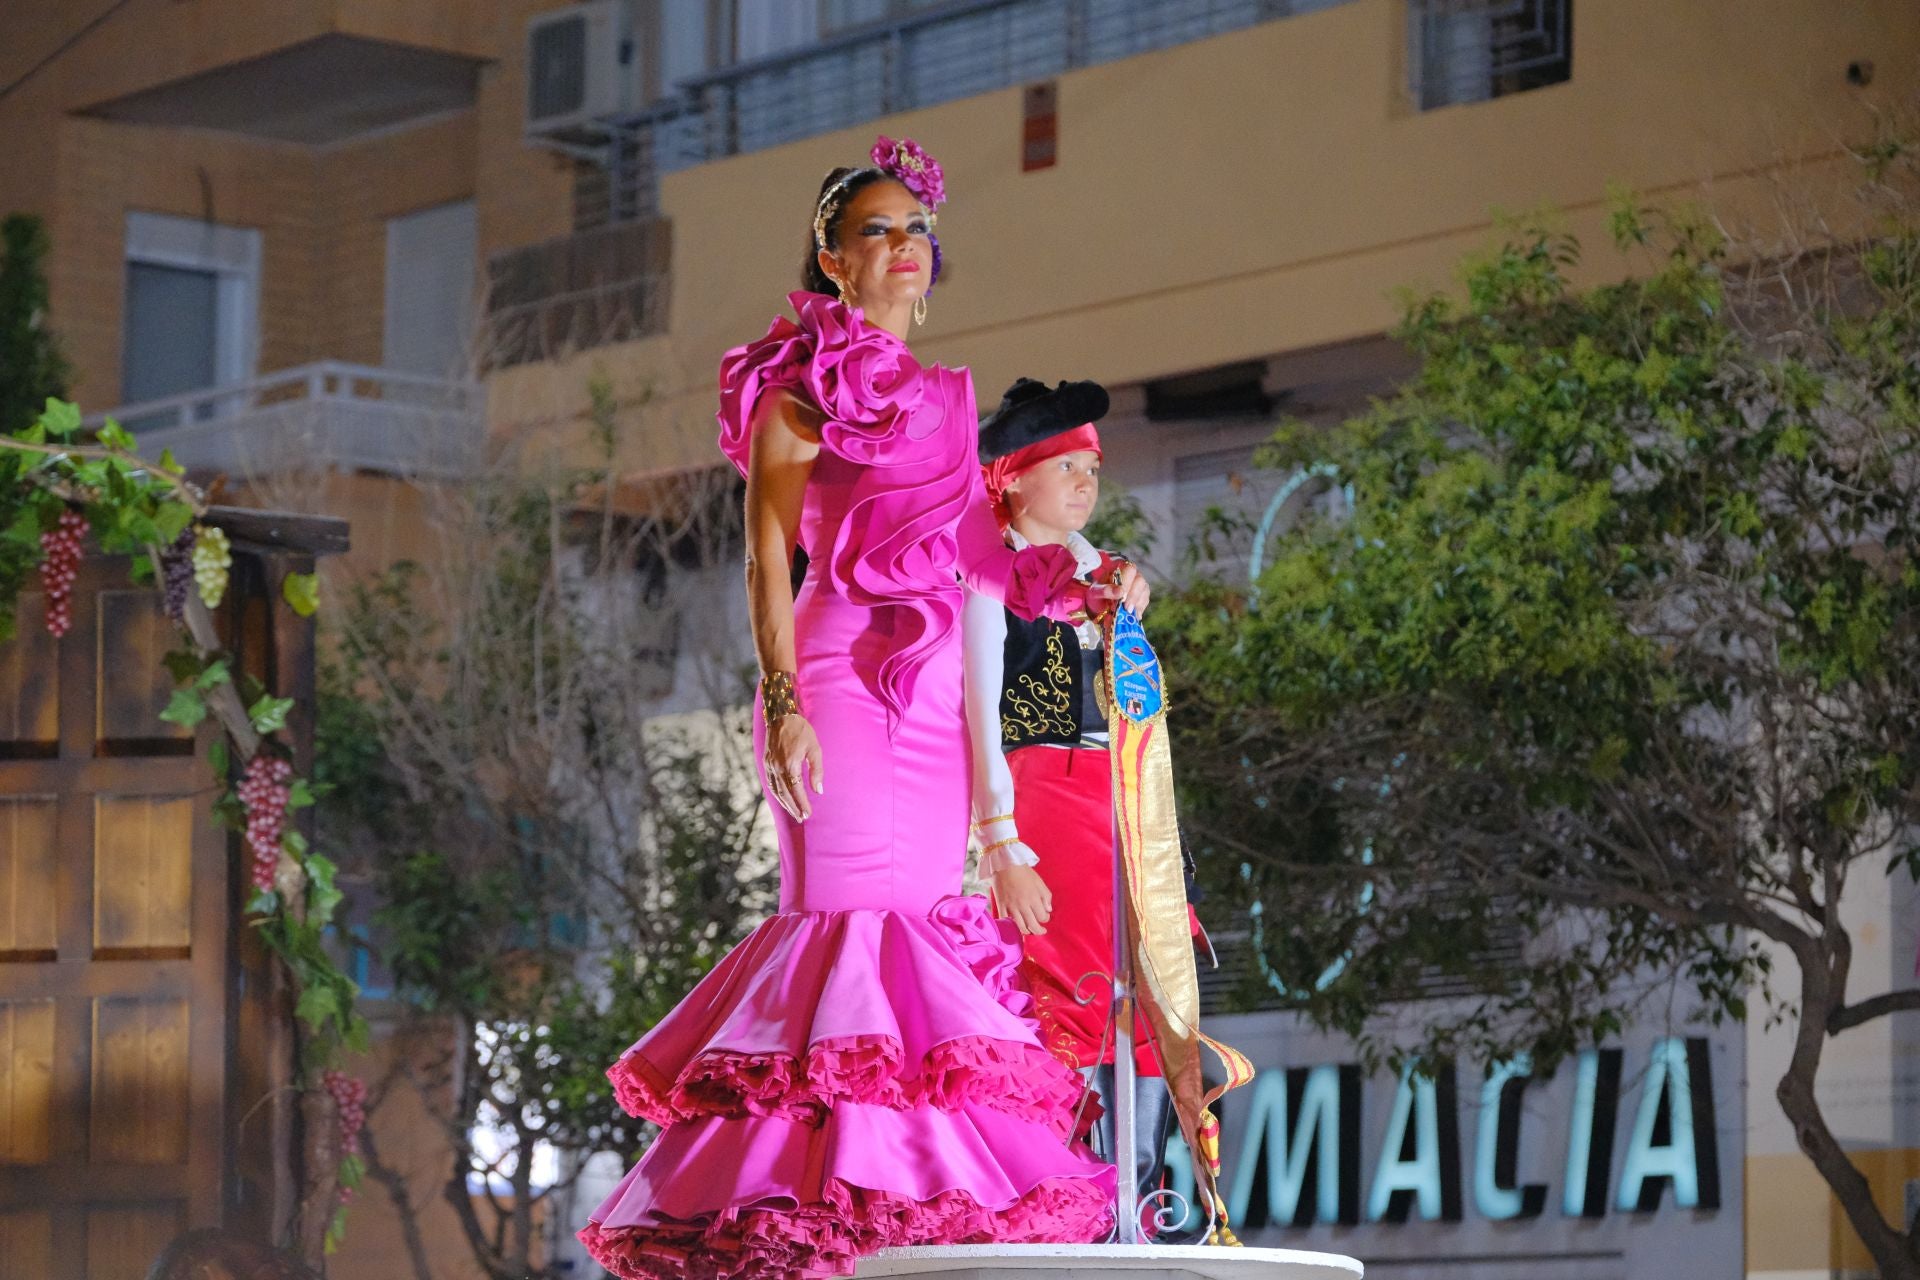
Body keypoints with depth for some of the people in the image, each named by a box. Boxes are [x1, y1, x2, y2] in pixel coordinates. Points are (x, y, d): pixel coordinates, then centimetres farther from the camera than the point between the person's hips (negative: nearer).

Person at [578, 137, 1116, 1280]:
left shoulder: (945, 401, 22)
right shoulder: (799, 385, 3)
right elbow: (768, 558, -4)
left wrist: (1077, 590, 6)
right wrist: (783, 701, -14)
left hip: (937, 691, 7)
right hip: (841, 672, -6)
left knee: (929, 923, 0)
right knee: (856, 912, -14)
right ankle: (840, 1178, -17)